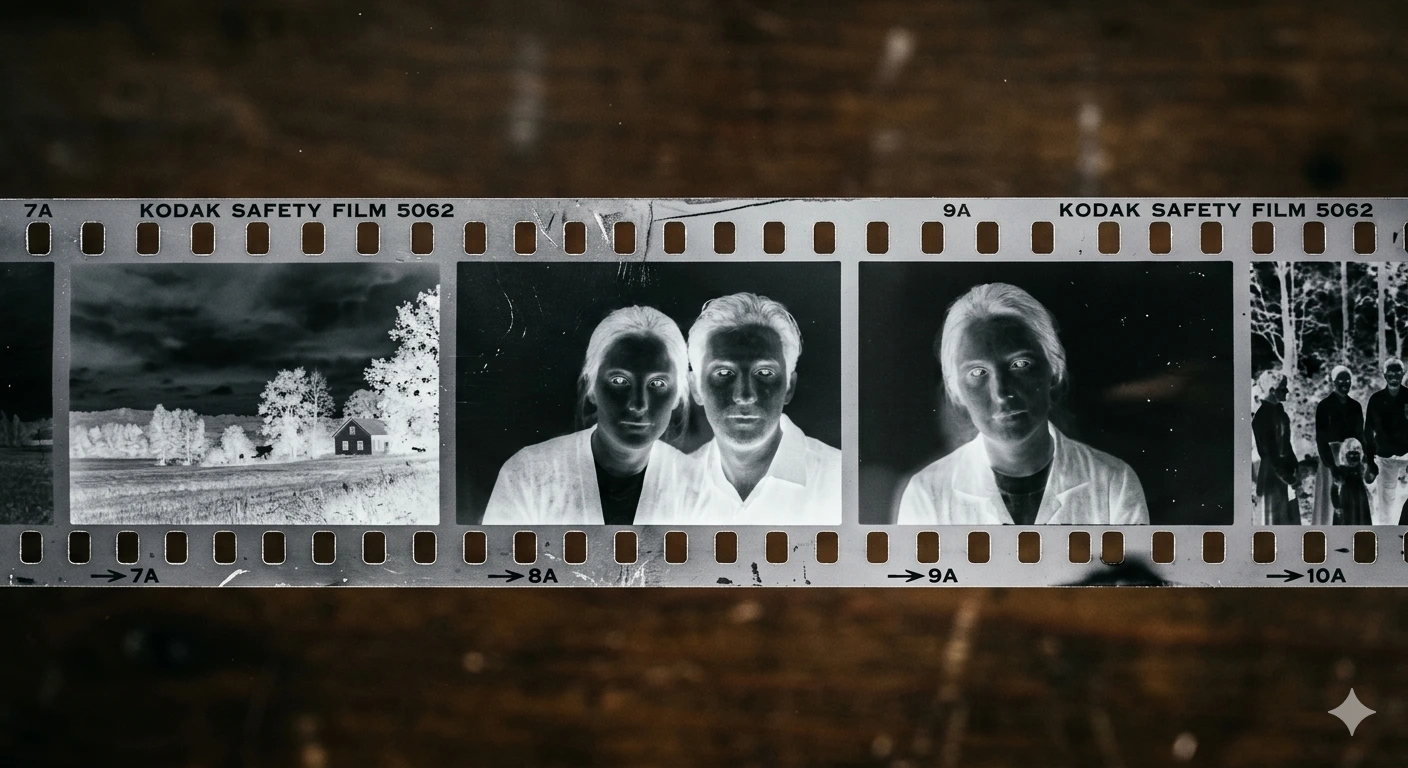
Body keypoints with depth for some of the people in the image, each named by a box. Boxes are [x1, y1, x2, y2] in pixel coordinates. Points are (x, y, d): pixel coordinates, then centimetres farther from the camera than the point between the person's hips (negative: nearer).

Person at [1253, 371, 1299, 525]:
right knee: (1274, 517, 0)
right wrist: (1283, 474, -17)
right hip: (1272, 472, -9)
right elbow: (1267, 449, -19)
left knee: (1291, 517, 13)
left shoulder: (1277, 409, 9)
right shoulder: (1262, 413, -18)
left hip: (1284, 468, 9)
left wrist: (1293, 465, 10)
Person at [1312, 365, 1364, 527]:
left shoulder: (1355, 406, 10)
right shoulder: (1324, 406, -6)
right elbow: (1321, 440, -10)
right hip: (1332, 457, -5)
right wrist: (1331, 465, -18)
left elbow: (1360, 436, 15)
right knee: (1332, 500, -4)